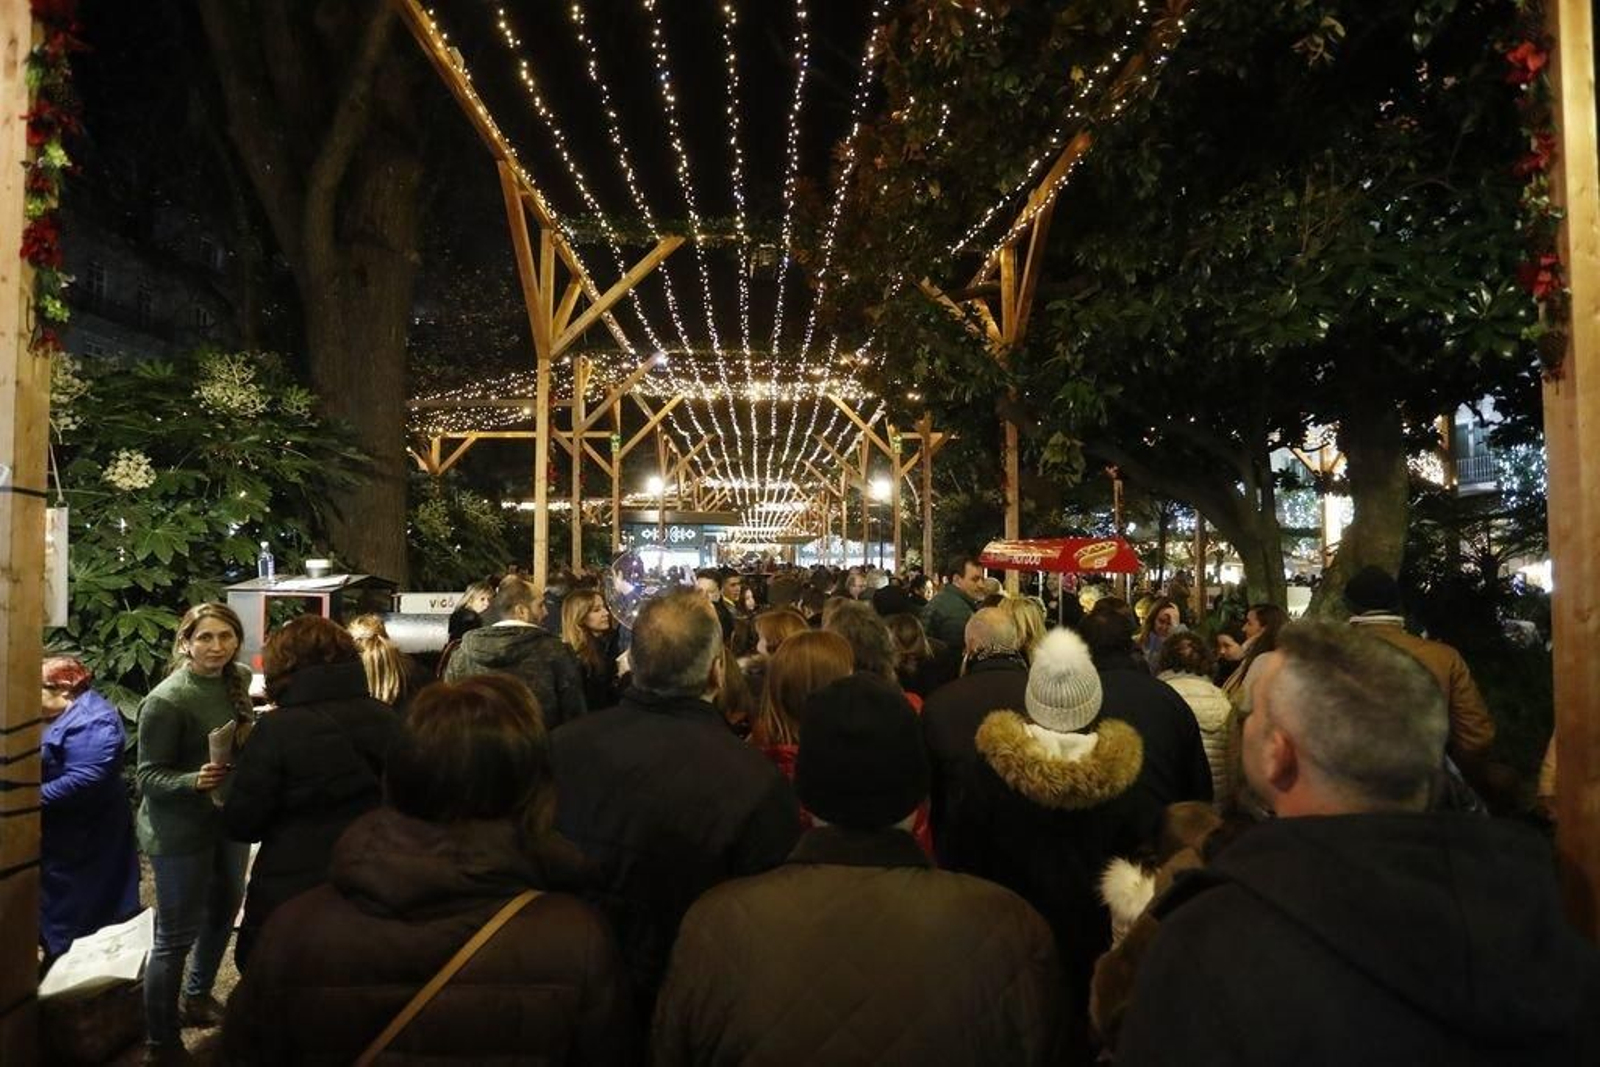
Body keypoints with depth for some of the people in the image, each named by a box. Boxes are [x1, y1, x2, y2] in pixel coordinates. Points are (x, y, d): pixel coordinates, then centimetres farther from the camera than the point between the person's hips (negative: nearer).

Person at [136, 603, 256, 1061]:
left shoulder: (236, 680, -1)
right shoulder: (166, 700, -22)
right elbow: (148, 776, -20)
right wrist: (194, 781, -35)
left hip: (229, 818, 7)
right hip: (180, 831, -7)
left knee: (223, 913, 22)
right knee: (176, 936, 1)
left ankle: (197, 998, 45)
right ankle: (160, 1043, 17)